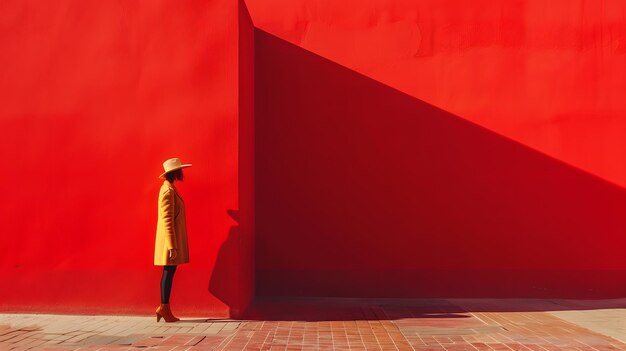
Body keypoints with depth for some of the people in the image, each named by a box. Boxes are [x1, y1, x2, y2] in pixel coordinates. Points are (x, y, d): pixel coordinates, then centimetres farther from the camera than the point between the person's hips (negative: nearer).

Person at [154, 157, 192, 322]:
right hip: (170, 237, -10)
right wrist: (172, 245, -22)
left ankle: (164, 308, 13)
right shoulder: (168, 190, -15)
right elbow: (167, 219, -19)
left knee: (169, 272, 10)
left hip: (173, 237, 10)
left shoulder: (170, 188, 16)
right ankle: (164, 307, 0)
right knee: (169, 272, -5)